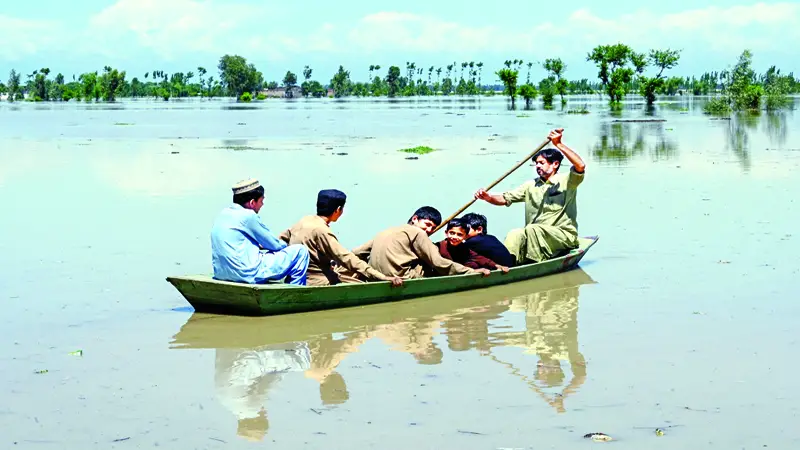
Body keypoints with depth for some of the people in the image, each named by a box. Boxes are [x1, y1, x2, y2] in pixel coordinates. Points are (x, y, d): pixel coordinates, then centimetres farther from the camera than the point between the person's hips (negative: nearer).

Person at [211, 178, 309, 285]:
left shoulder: (223, 213, 12)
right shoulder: (248, 216, -11)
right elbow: (275, 245, -2)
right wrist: (285, 246, 18)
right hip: (247, 275, -9)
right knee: (300, 251, -2)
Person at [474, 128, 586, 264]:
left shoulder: (566, 182, 1)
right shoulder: (531, 186, 17)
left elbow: (580, 166, -20)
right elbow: (505, 199, 12)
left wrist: (559, 144, -25)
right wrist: (487, 197, -9)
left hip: (564, 236, -5)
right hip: (535, 237, 5)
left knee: (532, 230, -32)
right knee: (515, 235, -25)